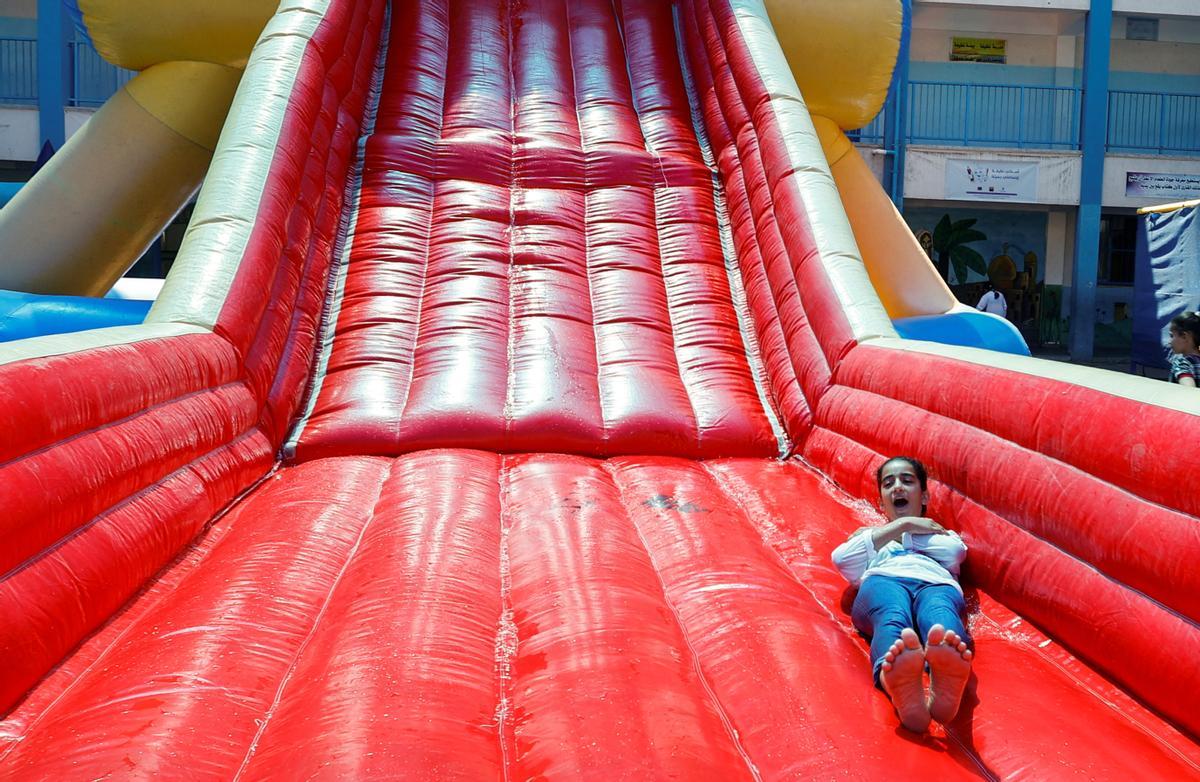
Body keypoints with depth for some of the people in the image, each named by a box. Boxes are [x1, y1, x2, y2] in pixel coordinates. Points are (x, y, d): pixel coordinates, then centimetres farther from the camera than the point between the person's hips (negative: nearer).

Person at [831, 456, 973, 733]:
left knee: (940, 616, -40)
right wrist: (902, 526, 15)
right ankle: (901, 689, -74)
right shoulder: (867, 535, 42)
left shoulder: (942, 534, 43)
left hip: (937, 583, 1)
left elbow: (955, 552, 14)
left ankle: (944, 687, -74)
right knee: (892, 617, -40)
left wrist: (900, 534, 20)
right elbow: (842, 558, 14)